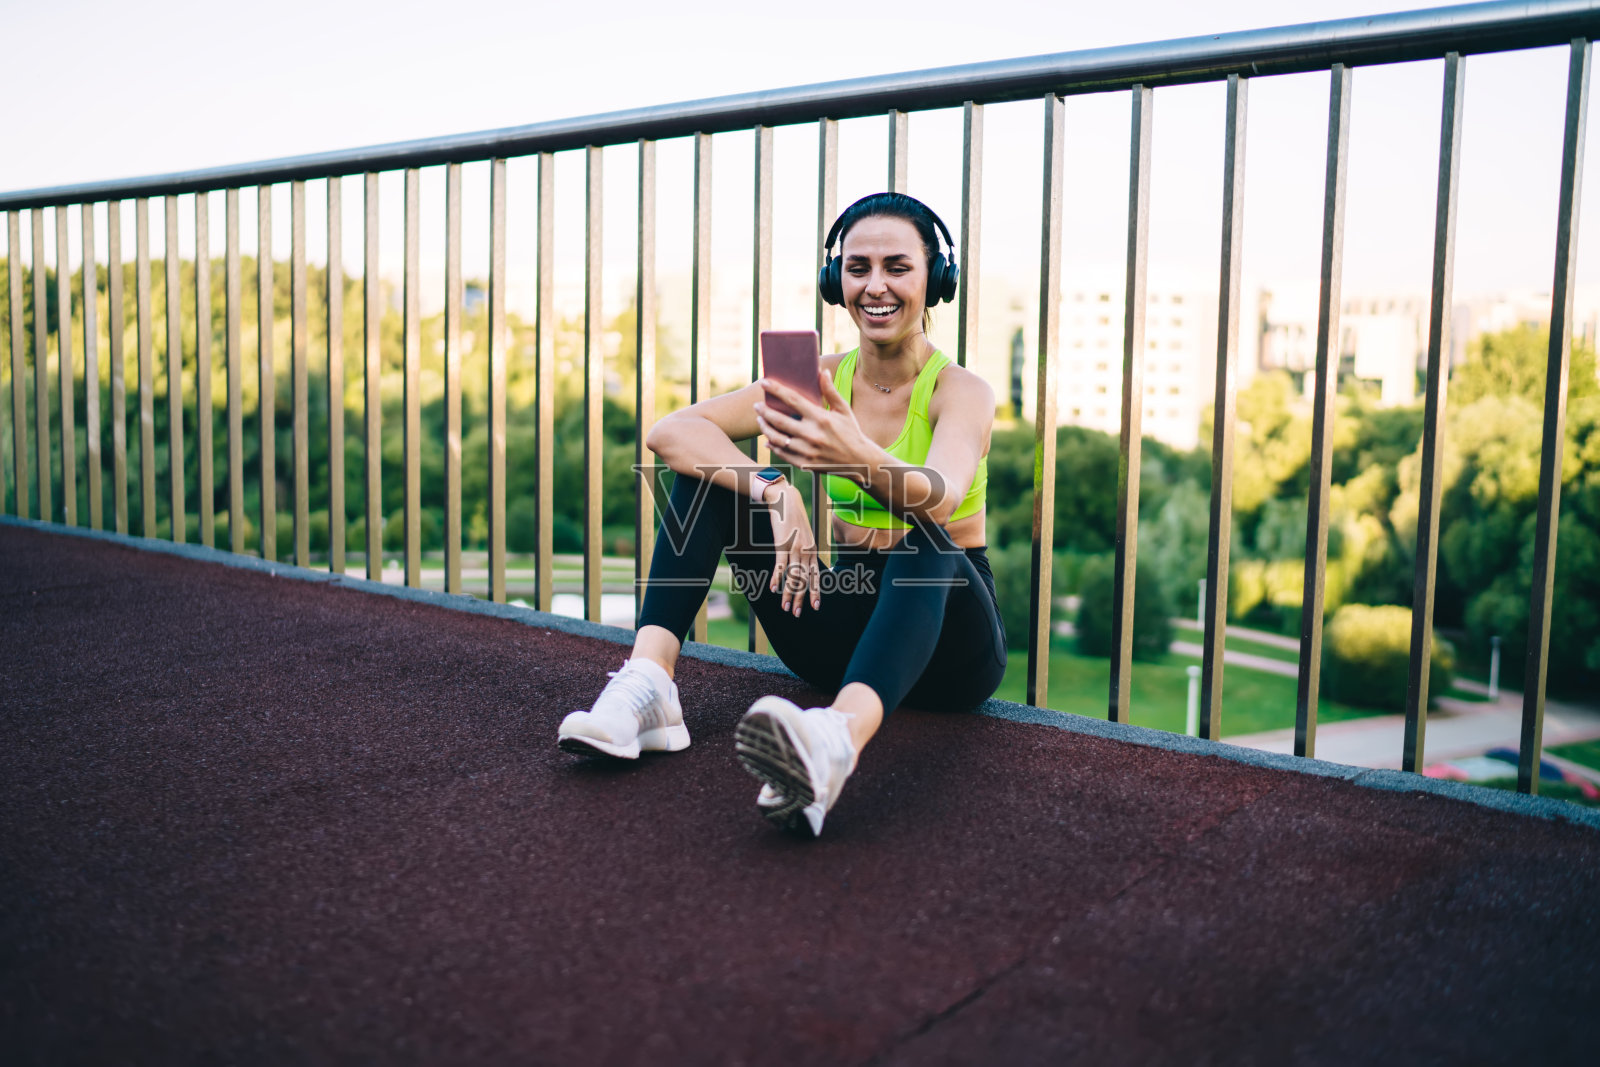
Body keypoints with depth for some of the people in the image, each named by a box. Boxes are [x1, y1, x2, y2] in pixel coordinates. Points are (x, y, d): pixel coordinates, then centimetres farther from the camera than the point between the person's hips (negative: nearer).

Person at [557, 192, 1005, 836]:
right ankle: (647, 686, -28)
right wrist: (777, 493, -31)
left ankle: (838, 739, -66)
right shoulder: (818, 380, 0)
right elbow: (670, 432, -14)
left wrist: (863, 461, -57)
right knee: (712, 464, -11)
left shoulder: (962, 391, -10)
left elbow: (942, 497, -35)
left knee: (922, 542, -39)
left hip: (946, 639, -4)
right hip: (843, 632, 4)